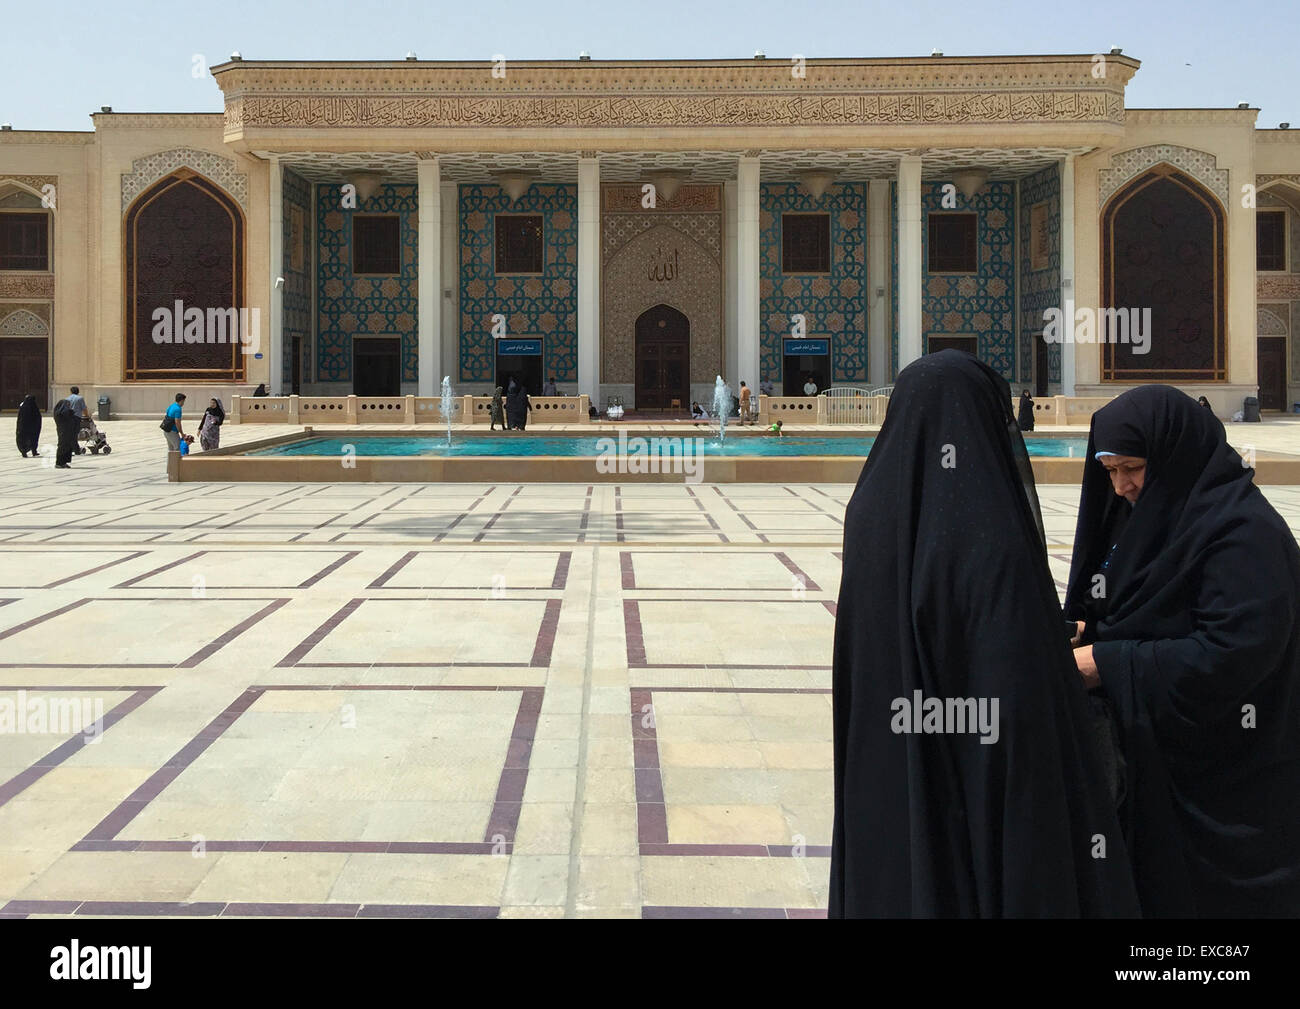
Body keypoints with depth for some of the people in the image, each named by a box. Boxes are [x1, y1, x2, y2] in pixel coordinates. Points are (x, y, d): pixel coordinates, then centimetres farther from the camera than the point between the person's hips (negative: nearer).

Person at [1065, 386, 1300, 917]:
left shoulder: (1244, 530, -20)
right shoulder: (1146, 511, 7)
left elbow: (1231, 654, -28)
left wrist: (1108, 664, -22)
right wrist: (1083, 627, -3)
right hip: (1148, 754, 8)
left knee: (1197, 894, 5)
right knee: (1148, 889, 17)